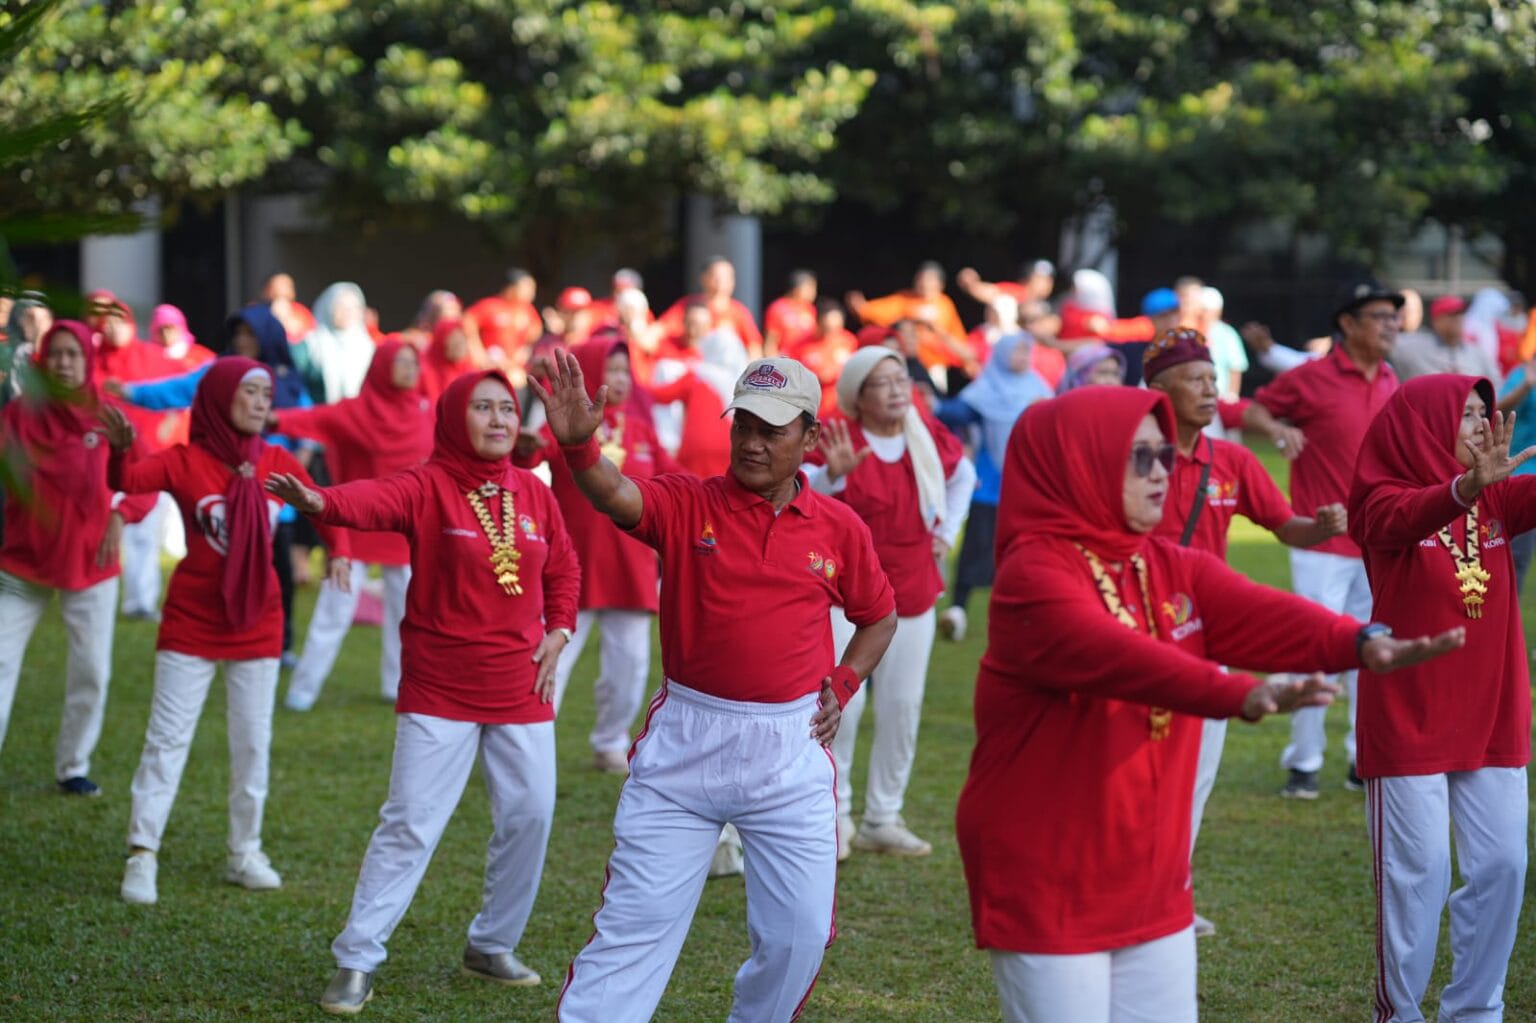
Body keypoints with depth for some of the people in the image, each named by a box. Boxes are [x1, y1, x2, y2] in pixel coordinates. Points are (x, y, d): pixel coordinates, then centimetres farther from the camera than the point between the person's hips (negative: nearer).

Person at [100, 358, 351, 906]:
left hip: (257, 624, 4)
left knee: (253, 742, 11)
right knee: (167, 738, -2)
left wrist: (338, 550, -10)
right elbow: (127, 480, -25)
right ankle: (142, 856, 0)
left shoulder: (277, 462, 0)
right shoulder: (186, 462, -10)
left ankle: (245, 853, 23)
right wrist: (120, 448, -47)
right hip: (191, 624, -3)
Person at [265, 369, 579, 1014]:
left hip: (521, 691, 5)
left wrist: (557, 632, 3)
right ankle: (356, 962, 1)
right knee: (410, 823, -6)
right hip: (439, 691, -5)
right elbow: (374, 500, -33)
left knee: (529, 815, 9)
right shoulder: (427, 488, -12)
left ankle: (493, 946, 28)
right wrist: (319, 501, -54)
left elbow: (563, 569, 17)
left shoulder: (533, 493, 4)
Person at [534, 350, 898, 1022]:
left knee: (799, 934, 6)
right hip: (684, 746, -2)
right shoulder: (687, 504, -4)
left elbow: (879, 616, 20)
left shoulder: (839, 527, 3)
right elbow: (617, 497, -26)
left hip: (790, 753, 2)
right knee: (635, 922, -3)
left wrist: (842, 686, 5)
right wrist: (578, 444, -46)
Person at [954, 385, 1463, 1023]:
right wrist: (1242, 696, -47)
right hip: (1047, 886, -7)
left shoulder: (1175, 571, 8)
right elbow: (1119, 656, -33)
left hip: (1152, 879, 7)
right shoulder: (1034, 575, -15)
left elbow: (1259, 615, -10)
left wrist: (1359, 642, -31)